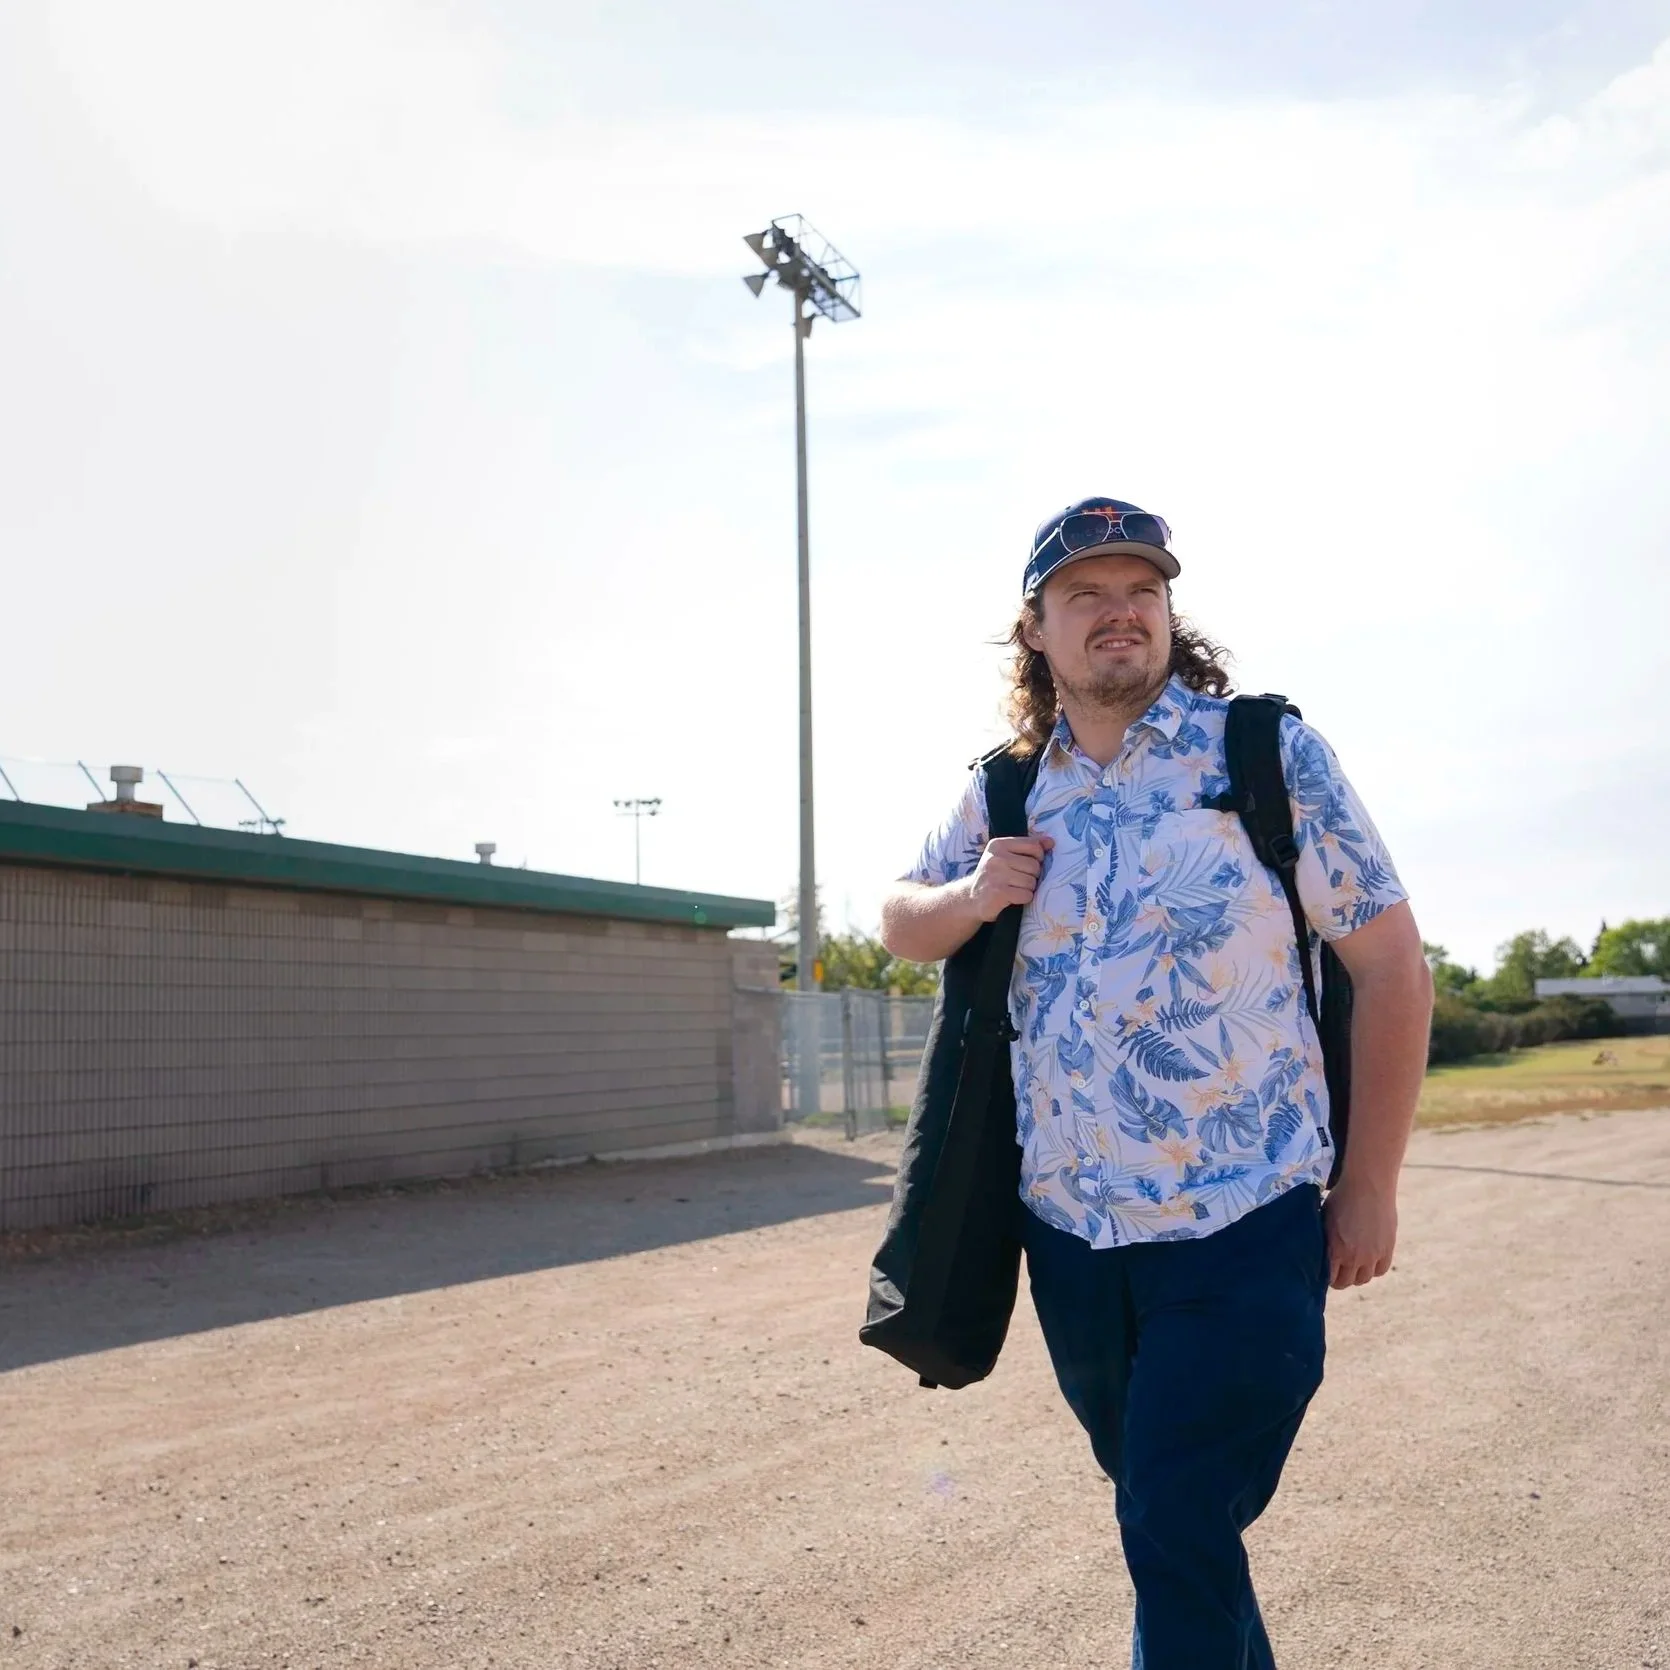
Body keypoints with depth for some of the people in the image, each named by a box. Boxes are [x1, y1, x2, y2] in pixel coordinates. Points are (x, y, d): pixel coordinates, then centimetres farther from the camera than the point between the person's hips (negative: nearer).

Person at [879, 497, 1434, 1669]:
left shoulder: (1270, 755, -7)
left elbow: (1391, 962, -5)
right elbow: (902, 923, 16)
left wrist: (1370, 1186, -6)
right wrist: (973, 897, -8)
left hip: (1244, 1231, -5)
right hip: (1068, 1228, 5)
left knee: (1178, 1536, -5)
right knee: (1155, 1501, 21)